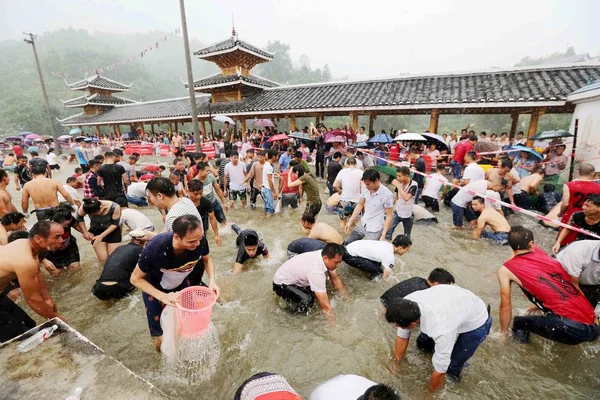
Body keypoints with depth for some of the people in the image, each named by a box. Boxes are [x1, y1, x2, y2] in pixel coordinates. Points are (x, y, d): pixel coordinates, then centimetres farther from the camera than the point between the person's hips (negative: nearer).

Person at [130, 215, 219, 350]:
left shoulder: (200, 240, -33)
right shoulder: (155, 249, -41)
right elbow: (136, 279, -23)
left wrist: (212, 280, -27)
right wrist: (163, 296, -33)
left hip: (181, 283, 3)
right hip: (154, 288, -3)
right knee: (160, 334, 8)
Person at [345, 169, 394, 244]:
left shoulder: (387, 195, -21)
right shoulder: (366, 189, -6)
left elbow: (389, 216, -16)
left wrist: (383, 236, -19)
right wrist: (350, 221, 3)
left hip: (375, 230, -6)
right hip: (362, 224, 6)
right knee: (346, 243, 12)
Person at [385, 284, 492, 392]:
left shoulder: (441, 330, -44)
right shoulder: (407, 302, -27)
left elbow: (440, 370, -25)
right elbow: (402, 337, -9)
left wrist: (430, 391, -7)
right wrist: (396, 362, 4)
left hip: (477, 322, -5)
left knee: (451, 368, -7)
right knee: (422, 344, 8)